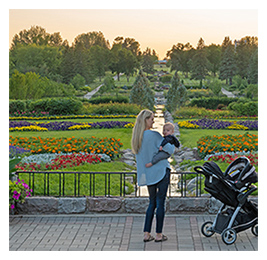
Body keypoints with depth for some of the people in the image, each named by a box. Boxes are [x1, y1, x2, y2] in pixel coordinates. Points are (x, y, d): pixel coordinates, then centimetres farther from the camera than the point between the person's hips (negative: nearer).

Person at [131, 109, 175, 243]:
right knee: (160, 203, 2)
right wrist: (172, 142, 5)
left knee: (152, 203, 15)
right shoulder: (154, 135, -16)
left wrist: (163, 140, 9)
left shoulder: (136, 137, 6)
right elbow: (170, 150, -15)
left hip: (147, 175, 7)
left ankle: (146, 234, 12)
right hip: (161, 172, -7)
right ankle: (159, 235, 8)